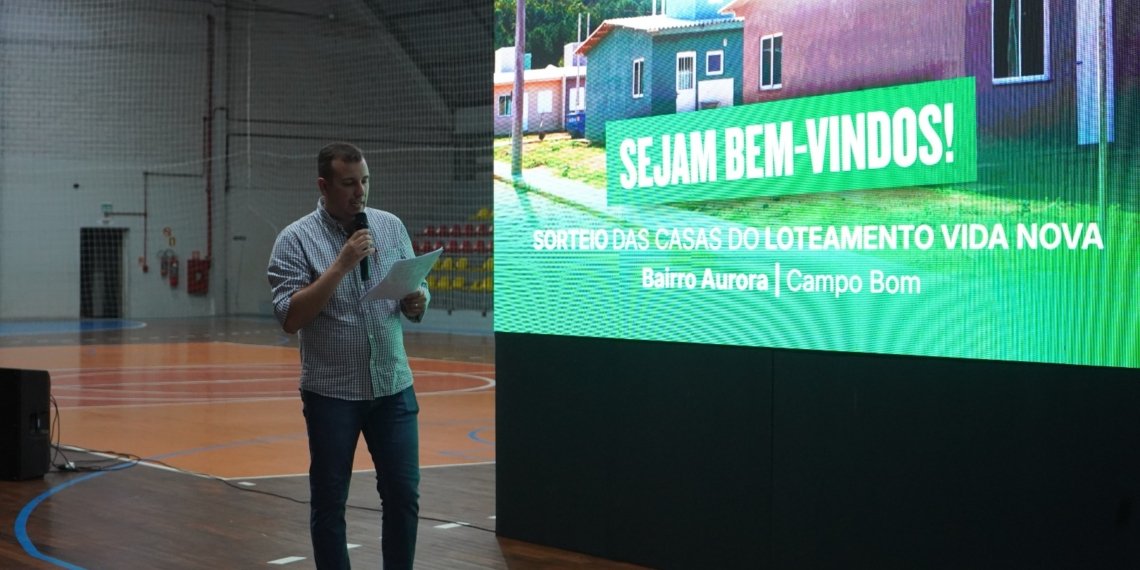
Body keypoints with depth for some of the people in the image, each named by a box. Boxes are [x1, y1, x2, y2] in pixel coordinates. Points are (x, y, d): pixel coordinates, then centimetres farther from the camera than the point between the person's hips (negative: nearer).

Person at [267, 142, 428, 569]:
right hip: (331, 393, -3)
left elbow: (416, 294, 11)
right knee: (329, 502, 7)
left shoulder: (391, 227, 5)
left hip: (393, 387, 3)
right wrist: (341, 266, -21)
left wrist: (417, 302, -12)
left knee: (403, 495, 6)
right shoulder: (295, 240, -7)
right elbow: (290, 318, -16)